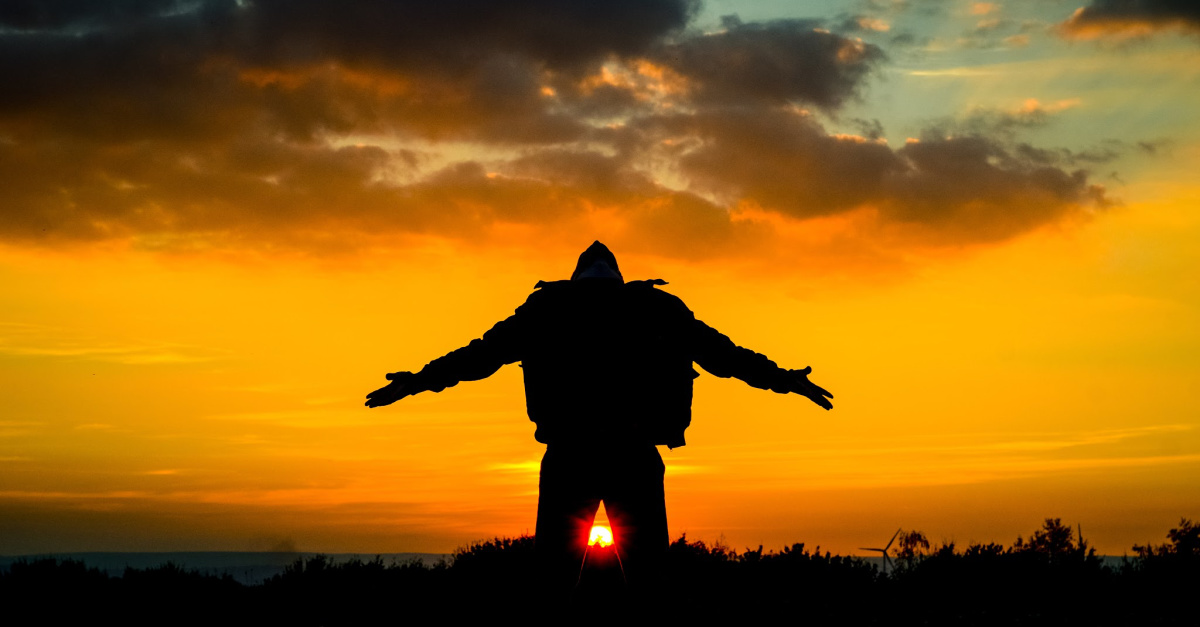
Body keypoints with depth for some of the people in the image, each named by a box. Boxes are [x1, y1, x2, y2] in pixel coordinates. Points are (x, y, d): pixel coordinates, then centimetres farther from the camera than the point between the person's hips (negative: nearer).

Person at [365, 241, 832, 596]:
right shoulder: (658, 308, 17)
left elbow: (481, 354, 14)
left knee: (550, 577, 4)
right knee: (648, 579, 5)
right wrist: (784, 380, 30)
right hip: (634, 458, 1)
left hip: (568, 456, 0)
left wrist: (415, 382, 22)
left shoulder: (547, 307, 14)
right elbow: (724, 353, 20)